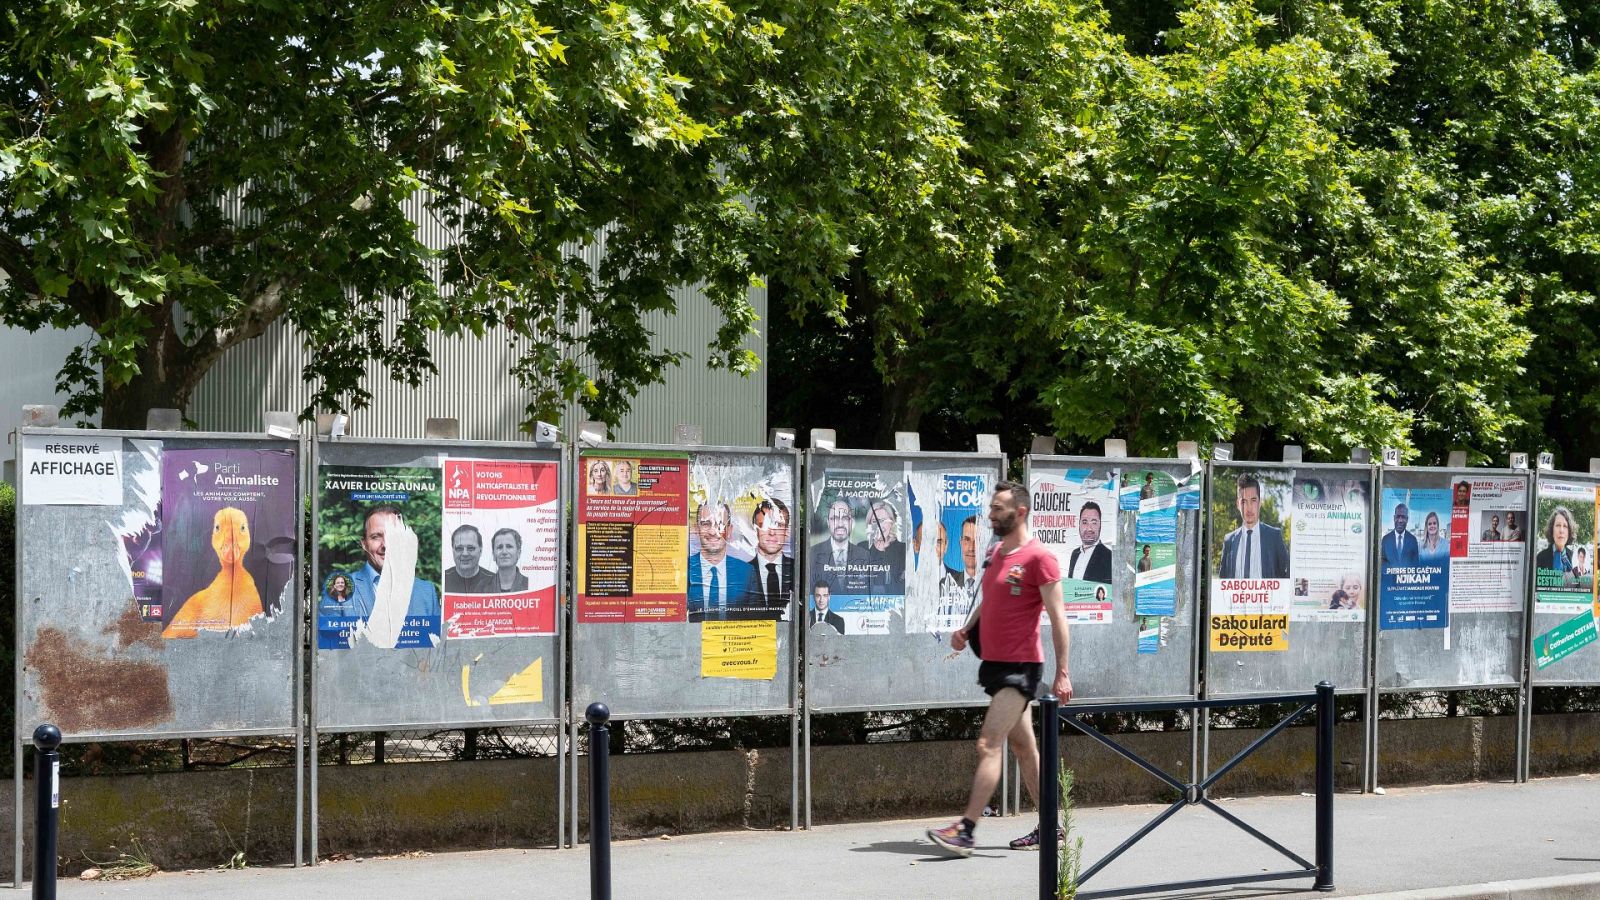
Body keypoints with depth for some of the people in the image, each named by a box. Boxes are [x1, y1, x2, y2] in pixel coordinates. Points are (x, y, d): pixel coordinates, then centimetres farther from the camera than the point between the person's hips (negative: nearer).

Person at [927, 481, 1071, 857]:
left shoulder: (1039, 557, -13)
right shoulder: (995, 554, 13)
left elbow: (1057, 616, -14)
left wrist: (1062, 672, -18)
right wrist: (965, 629, 7)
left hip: (1021, 667, -9)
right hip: (995, 663, 9)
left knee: (988, 745, -14)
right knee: (1024, 747, 14)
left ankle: (965, 830, -17)